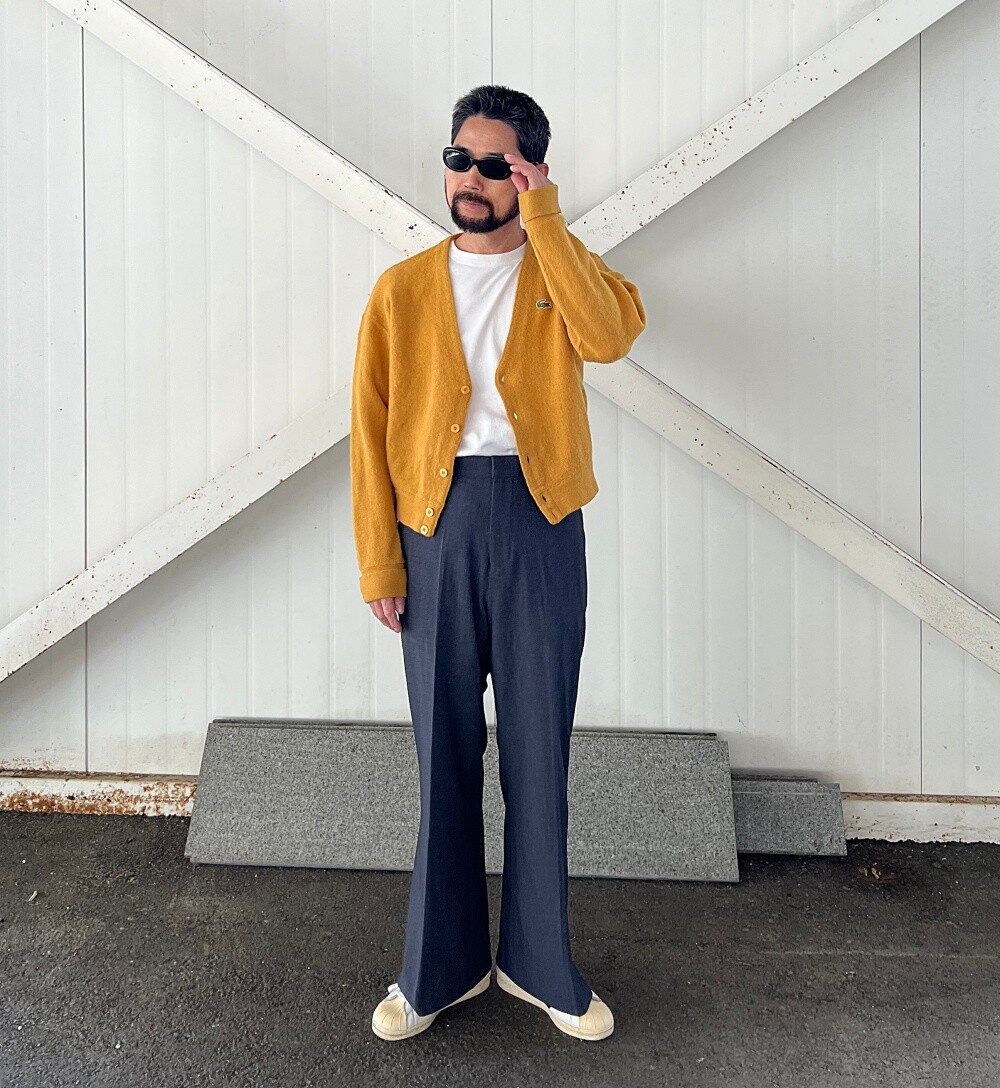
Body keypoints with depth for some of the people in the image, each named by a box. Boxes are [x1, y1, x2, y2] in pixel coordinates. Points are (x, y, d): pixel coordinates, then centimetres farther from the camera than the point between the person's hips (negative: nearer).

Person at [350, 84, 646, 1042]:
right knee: (443, 749, 9)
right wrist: (377, 562, -3)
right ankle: (441, 964, 28)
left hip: (538, 521, 0)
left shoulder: (562, 271, 7)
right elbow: (371, 430, 3)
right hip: (433, 522, 1)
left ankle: (538, 961, 27)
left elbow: (611, 335, -17)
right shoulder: (403, 288, 7)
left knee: (538, 749, 8)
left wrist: (543, 221, -11)